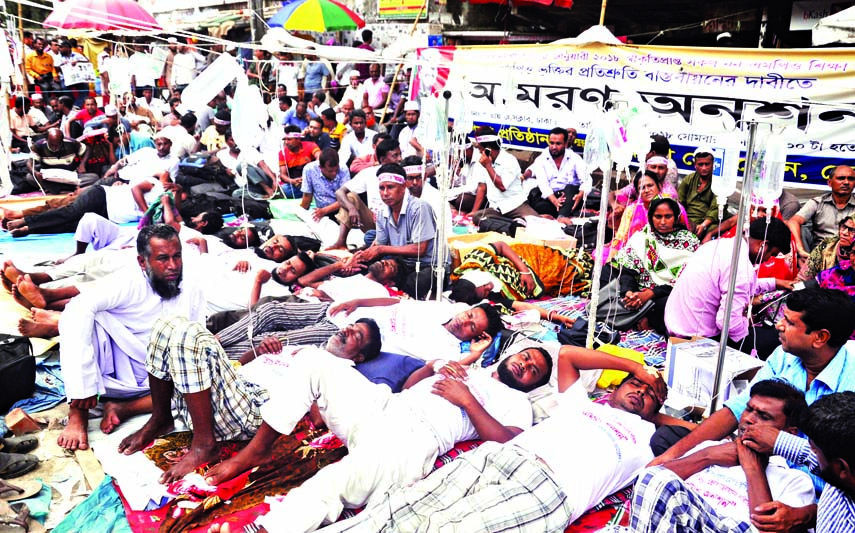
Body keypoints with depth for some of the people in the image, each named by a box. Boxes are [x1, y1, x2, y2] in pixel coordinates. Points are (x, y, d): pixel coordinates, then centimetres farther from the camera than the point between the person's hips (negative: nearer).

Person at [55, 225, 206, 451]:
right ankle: (78, 414, -23)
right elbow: (78, 309, -30)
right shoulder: (128, 284, -14)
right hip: (112, 375, -3)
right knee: (85, 316, -26)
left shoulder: (192, 294, 1)